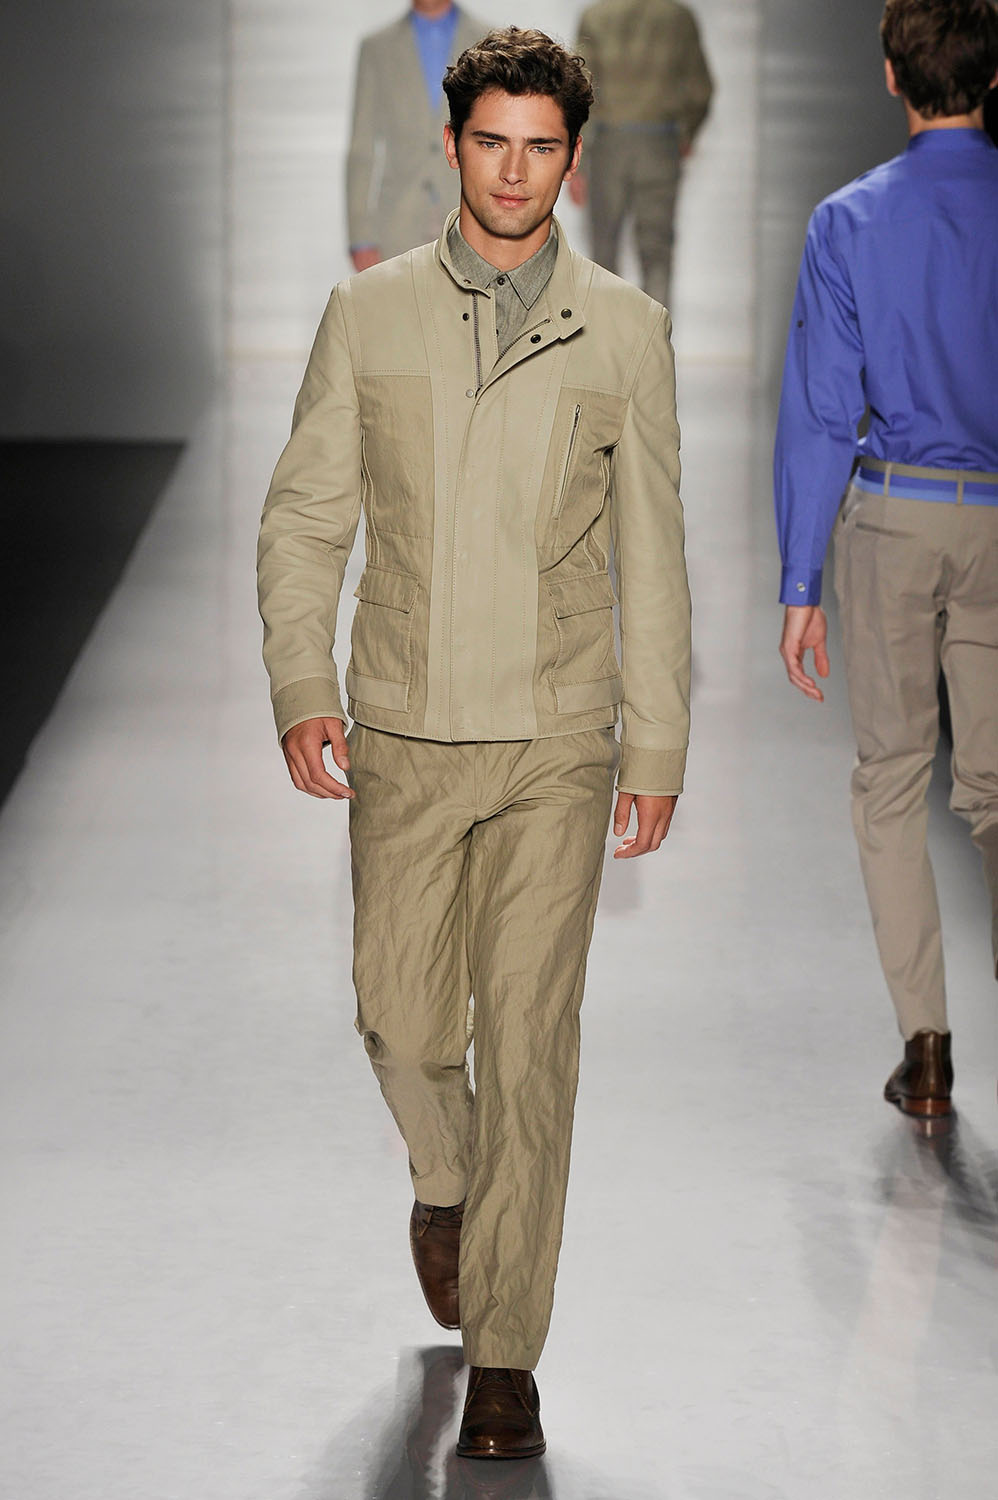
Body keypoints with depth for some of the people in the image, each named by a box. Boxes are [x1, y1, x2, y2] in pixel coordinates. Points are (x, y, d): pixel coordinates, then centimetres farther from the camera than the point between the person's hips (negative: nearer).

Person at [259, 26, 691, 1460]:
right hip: (405, 734, 2)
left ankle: (504, 1359, 1)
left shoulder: (624, 330, 1)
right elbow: (304, 515, 4)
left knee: (527, 1039, -6)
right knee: (403, 1021, 8)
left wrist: (660, 750, 2)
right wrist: (300, 685, -10)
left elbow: (652, 555, 4)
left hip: (557, 745, -1)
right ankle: (447, 1181, 43)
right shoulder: (369, 314, 2)